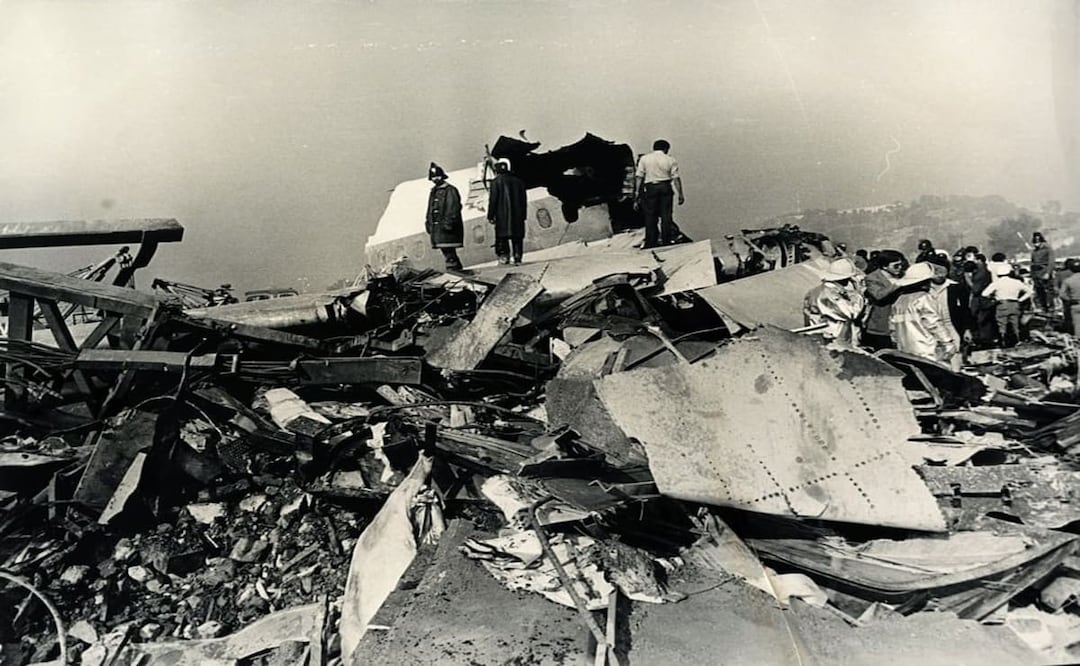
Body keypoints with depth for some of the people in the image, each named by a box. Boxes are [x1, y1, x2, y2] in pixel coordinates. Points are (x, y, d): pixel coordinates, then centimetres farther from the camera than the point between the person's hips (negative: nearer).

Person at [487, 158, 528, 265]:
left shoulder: (496, 182, -4)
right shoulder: (518, 181, 11)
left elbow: (493, 200, -6)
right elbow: (524, 200, 13)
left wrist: (491, 216, -2)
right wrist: (523, 215, 16)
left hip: (502, 215, -4)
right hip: (517, 215, 4)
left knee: (502, 237, -1)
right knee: (517, 237, 6)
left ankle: (504, 255, -10)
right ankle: (517, 256, 1)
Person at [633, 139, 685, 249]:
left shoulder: (644, 158, 6)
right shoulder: (670, 160, 4)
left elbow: (639, 177, 1)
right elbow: (676, 178, 0)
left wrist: (637, 194, 3)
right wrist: (680, 194, 4)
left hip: (650, 188, 0)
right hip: (666, 187, 0)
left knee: (650, 216, 4)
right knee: (666, 215, 7)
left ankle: (651, 243, 4)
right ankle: (666, 242, 9)